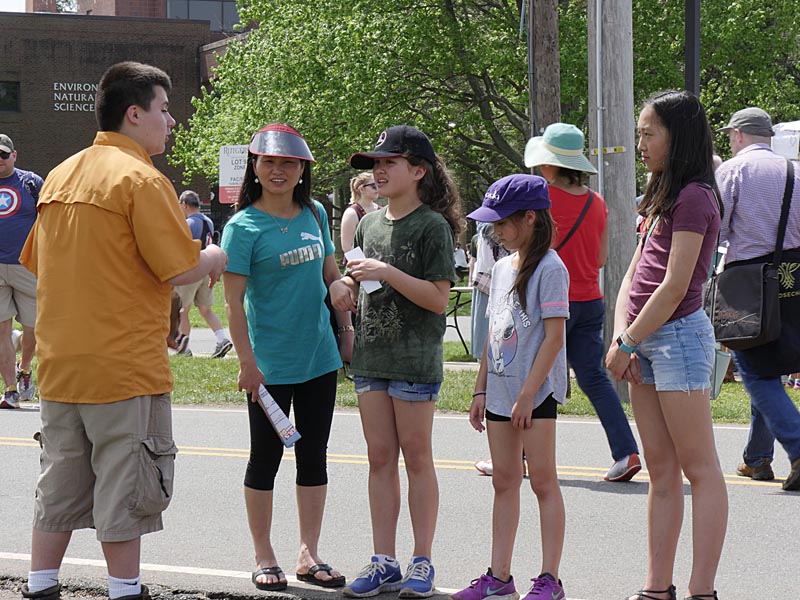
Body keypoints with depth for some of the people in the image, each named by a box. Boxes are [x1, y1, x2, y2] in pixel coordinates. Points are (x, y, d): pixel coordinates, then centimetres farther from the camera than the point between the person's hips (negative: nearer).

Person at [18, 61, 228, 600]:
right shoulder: (141, 179, -13)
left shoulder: (61, 176, 11)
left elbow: (36, 261, 19)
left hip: (61, 366, 7)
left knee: (60, 484, 13)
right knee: (125, 487, 0)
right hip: (125, 363, -7)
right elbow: (180, 269, -16)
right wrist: (216, 258, 4)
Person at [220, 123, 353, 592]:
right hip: (270, 364, -5)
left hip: (319, 357, 5)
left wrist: (347, 329, 12)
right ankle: (264, 558, 14)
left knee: (314, 457, 10)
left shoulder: (315, 215, 5)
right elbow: (234, 300, -13)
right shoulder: (243, 227, -10)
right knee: (266, 457, 4)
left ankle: (309, 554, 18)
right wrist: (247, 362, -17)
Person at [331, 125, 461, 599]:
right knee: (380, 458, 7)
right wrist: (345, 286, 2)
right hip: (371, 357, 6)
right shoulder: (371, 223, 12)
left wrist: (388, 273, -21)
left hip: (415, 359, -6)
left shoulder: (432, 226, -8)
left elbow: (438, 298, -15)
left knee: (416, 457, 0)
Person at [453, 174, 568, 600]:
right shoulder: (502, 269, 14)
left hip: (537, 390, -8)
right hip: (500, 389, 8)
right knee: (504, 481, 8)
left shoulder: (549, 269, -10)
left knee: (542, 480, -4)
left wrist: (528, 394, -18)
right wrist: (481, 390, 14)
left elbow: (554, 336, -15)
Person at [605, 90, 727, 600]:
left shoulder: (693, 197, -11)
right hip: (647, 340, 10)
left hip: (679, 334, -10)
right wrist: (622, 335, 0)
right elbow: (634, 275, 14)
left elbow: (675, 286, -16)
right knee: (661, 471, 10)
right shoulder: (662, 199, 18)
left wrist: (627, 343, -10)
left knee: (700, 469, -7)